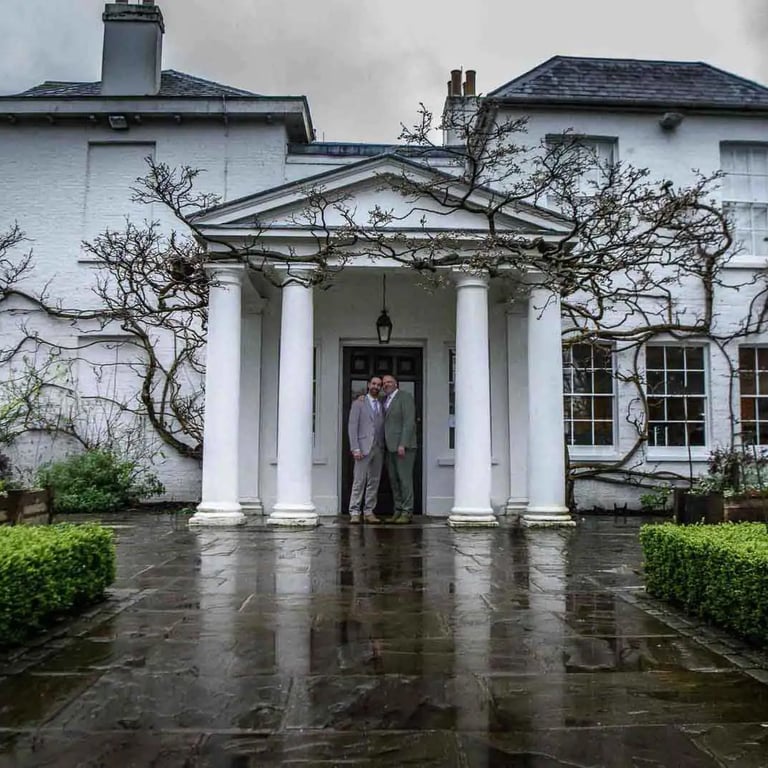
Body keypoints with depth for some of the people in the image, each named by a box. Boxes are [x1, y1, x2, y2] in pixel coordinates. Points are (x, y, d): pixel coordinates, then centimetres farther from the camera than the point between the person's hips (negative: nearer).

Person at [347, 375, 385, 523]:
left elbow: (382, 428, 15)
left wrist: (383, 448, 4)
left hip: (378, 448, 5)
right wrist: (355, 448, -12)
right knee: (359, 481, -6)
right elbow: (352, 426, -4)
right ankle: (354, 513, -2)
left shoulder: (382, 405, 16)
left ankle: (369, 512, 10)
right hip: (363, 448, -5)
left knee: (374, 482, 5)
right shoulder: (359, 403, 2)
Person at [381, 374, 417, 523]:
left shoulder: (405, 396, -6)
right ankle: (398, 510, 13)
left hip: (404, 446, -8)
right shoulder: (385, 400, 19)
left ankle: (407, 512, -1)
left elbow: (409, 422, -13)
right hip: (390, 447, 8)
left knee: (405, 479, -5)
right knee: (393, 480, 8)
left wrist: (402, 444, -19)